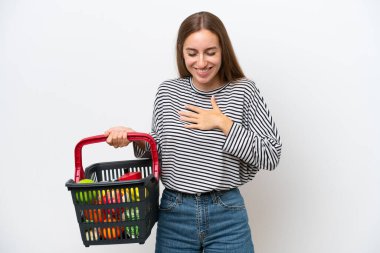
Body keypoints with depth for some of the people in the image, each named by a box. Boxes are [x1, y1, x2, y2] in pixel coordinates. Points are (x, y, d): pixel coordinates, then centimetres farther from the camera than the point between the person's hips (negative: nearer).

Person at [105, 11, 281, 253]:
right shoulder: (168, 91, 0)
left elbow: (271, 156, -9)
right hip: (174, 215, 2)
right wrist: (136, 139, -9)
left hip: (227, 217, -2)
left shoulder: (243, 90, -7)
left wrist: (224, 124, -16)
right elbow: (160, 150, 10)